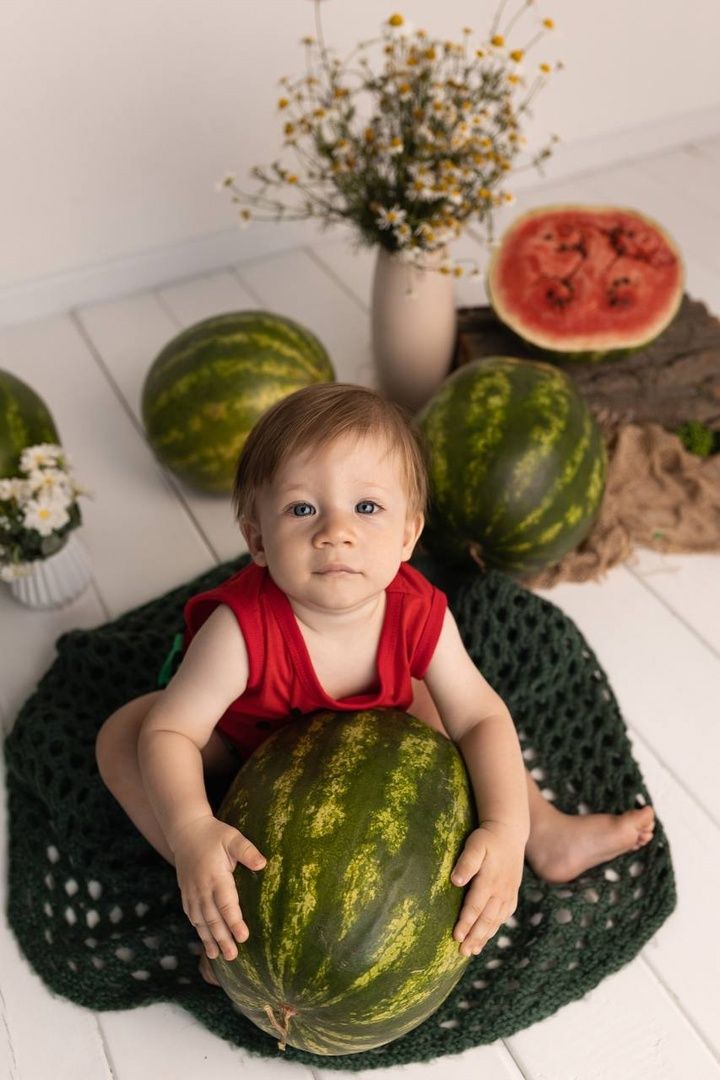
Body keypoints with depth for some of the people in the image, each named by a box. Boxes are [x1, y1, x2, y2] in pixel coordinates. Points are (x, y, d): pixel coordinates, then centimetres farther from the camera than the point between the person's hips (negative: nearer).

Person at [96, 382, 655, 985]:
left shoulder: (418, 614, -31)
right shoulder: (243, 630, -42)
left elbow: (481, 718, -25)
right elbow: (169, 731, -34)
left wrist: (508, 827, -40)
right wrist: (193, 833, -52)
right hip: (243, 746, -3)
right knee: (120, 735, -25)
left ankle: (547, 832, 7)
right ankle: (226, 910, -16)